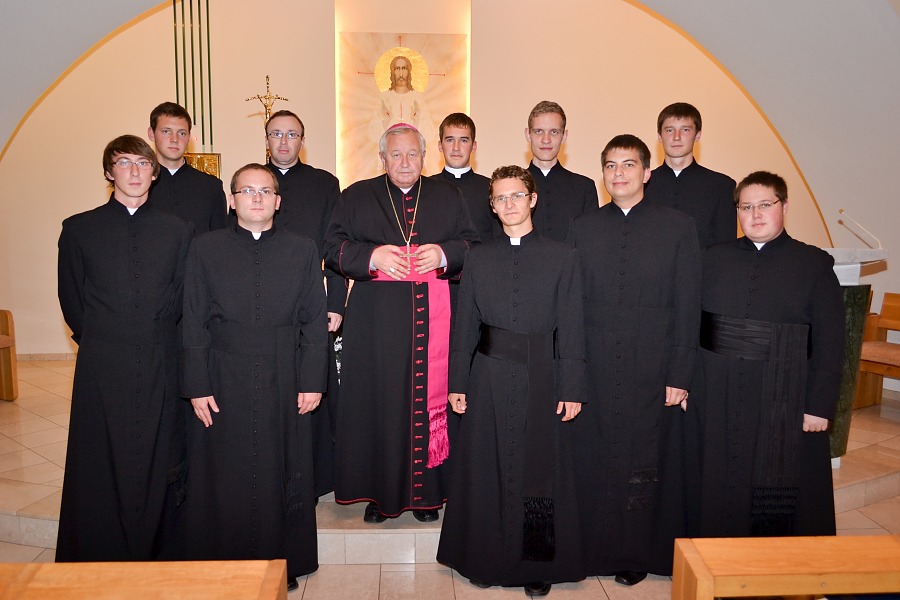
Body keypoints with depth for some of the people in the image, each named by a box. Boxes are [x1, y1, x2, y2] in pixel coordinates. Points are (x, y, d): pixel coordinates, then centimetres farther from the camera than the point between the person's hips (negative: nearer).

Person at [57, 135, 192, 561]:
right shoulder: (78, 229, 5)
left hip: (160, 368, 1)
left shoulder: (178, 231, 7)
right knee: (99, 471, 5)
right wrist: (102, 341, 7)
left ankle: (159, 557, 19)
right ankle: (96, 562, 19)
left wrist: (154, 338, 7)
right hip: (101, 368, 0)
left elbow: (182, 301, 10)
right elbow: (72, 302, 8)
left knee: (159, 468, 6)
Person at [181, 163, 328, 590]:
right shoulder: (205, 250, 5)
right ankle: (221, 566, 24)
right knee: (224, 480, 7)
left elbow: (314, 322, 4)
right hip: (224, 383, 0)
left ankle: (284, 563, 24)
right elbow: (194, 324, 3)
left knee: (281, 477, 8)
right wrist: (197, 387, -3)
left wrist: (312, 381, -2)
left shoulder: (303, 251, 6)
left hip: (284, 385, 0)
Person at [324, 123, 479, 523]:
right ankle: (379, 491, 14)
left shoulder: (448, 197, 14)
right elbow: (333, 247, 5)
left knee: (429, 398, 1)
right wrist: (372, 256, -12)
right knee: (377, 400, 1)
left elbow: (473, 246, 11)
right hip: (375, 320, 0)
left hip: (433, 316, 1)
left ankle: (426, 492, 14)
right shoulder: (356, 197, 11)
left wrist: (443, 253, -9)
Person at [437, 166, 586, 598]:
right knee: (485, 471, 8)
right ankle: (485, 560, 25)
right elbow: (464, 325, 6)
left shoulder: (561, 257, 3)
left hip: (540, 379, -1)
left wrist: (572, 388, -5)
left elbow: (571, 328, 0)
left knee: (540, 471, 5)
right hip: (488, 379, 2)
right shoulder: (478, 258, 8)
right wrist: (457, 383, 2)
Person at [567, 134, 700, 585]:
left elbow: (687, 308, -1)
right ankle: (597, 549, 26)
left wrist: (679, 375, -6)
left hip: (653, 373, -1)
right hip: (594, 373, 2)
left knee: (650, 462, 7)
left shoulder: (678, 227, 2)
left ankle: (641, 553, 27)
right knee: (594, 462, 6)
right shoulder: (582, 229, 8)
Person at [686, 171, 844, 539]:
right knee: (719, 485, 11)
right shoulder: (714, 259, 7)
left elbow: (829, 342, -3)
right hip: (716, 398, 2)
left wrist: (820, 405, -8)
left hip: (784, 399, -2)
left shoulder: (814, 264, 1)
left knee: (779, 493, 4)